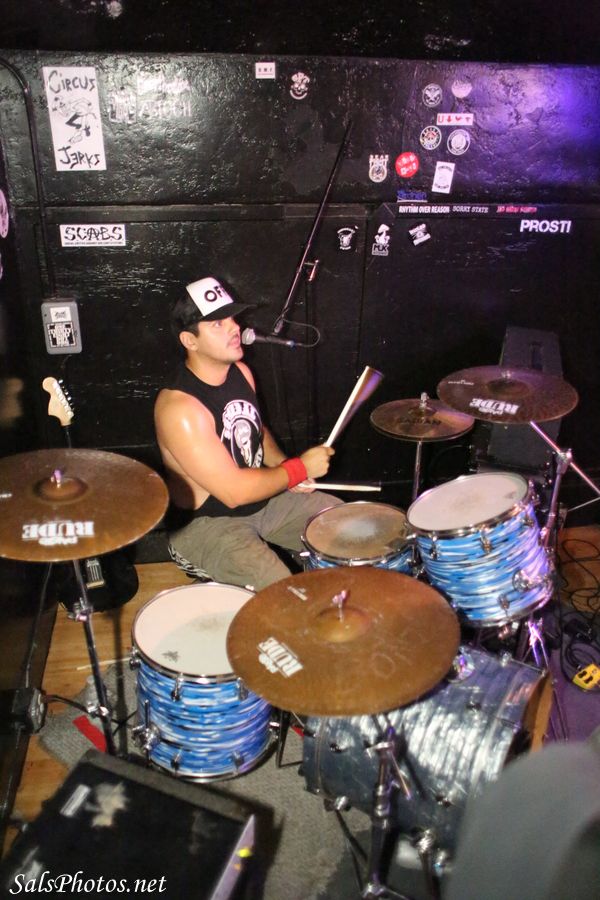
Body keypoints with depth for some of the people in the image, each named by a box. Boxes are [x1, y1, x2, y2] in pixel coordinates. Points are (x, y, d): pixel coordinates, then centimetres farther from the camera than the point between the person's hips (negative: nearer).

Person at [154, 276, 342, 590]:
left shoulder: (240, 372, -1)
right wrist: (300, 469, -18)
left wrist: (281, 465, -2)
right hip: (206, 523, -8)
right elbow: (233, 491, -28)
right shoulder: (179, 407, -28)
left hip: (264, 498, 8)